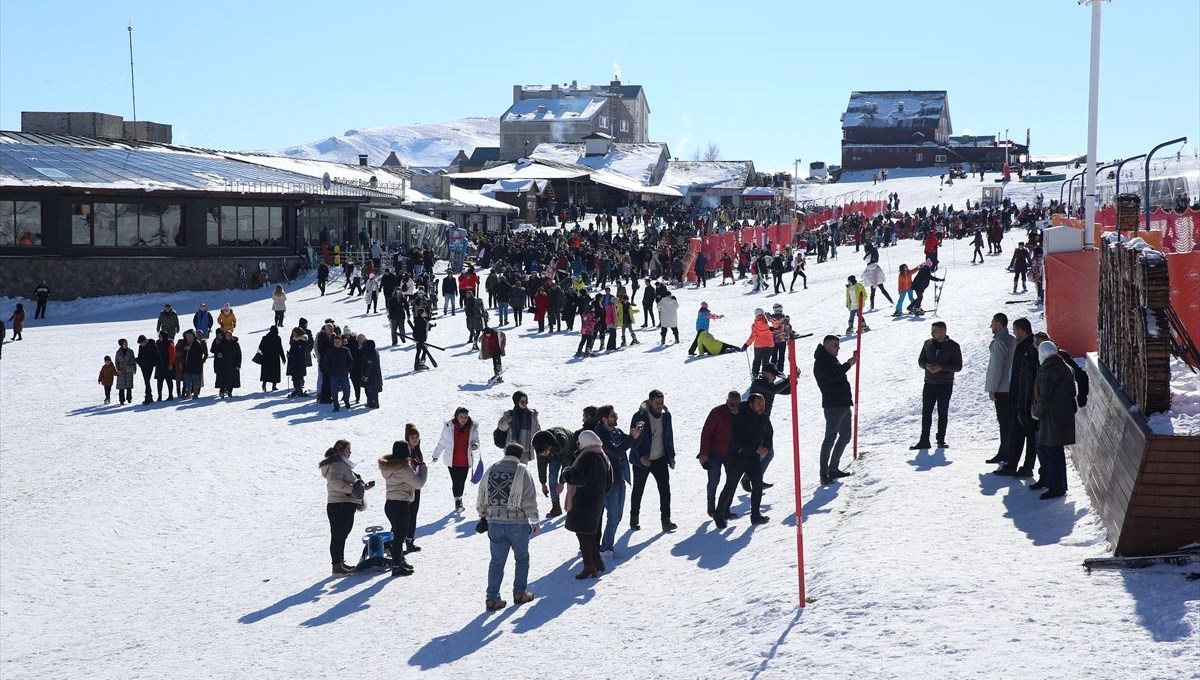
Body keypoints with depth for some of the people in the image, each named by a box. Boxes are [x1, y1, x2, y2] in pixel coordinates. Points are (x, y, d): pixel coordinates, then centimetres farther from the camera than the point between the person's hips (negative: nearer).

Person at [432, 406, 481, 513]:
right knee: (455, 481, -6)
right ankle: (457, 500, 1)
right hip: (452, 460, -2)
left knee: (462, 481, 10)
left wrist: (475, 445, -22)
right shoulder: (449, 426, -7)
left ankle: (459, 499, 31)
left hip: (466, 461, 2)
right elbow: (442, 442, 4)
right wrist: (436, 455, 12)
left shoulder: (473, 427, -4)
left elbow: (476, 440, 3)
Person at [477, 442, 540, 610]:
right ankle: (520, 593, 22)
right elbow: (529, 500, -11)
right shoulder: (522, 471, -10)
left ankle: (492, 598, 8)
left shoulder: (491, 470, 3)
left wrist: (483, 516, 23)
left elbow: (481, 498, 10)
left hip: (494, 522, 4)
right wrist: (534, 520, 1)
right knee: (522, 558, 16)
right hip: (517, 522, -3)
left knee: (497, 561, 11)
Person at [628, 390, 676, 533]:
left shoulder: (666, 415, 1)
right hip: (642, 460, -3)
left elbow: (669, 437, 12)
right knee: (638, 490, 10)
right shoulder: (639, 416, -16)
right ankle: (634, 518, 26)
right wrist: (641, 456, -23)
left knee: (665, 488, -7)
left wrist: (671, 456, 12)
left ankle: (666, 520, -3)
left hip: (660, 459, 3)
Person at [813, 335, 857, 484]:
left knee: (845, 437, 15)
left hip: (844, 404, 10)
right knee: (830, 438, -11)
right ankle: (824, 474, -10)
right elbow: (832, 376, -24)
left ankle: (833, 468, 23)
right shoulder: (821, 361, -10)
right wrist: (848, 364, -21)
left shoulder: (831, 359, 20)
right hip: (833, 405, -10)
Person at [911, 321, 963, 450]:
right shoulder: (928, 344, 6)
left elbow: (958, 366, -7)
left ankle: (941, 440, 13)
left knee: (943, 413, 5)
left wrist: (941, 367, -20)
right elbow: (920, 360, 11)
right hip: (929, 384, 3)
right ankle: (924, 441, 1)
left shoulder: (953, 346, -5)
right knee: (926, 412, -1)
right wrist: (926, 366, -13)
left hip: (945, 385, -3)